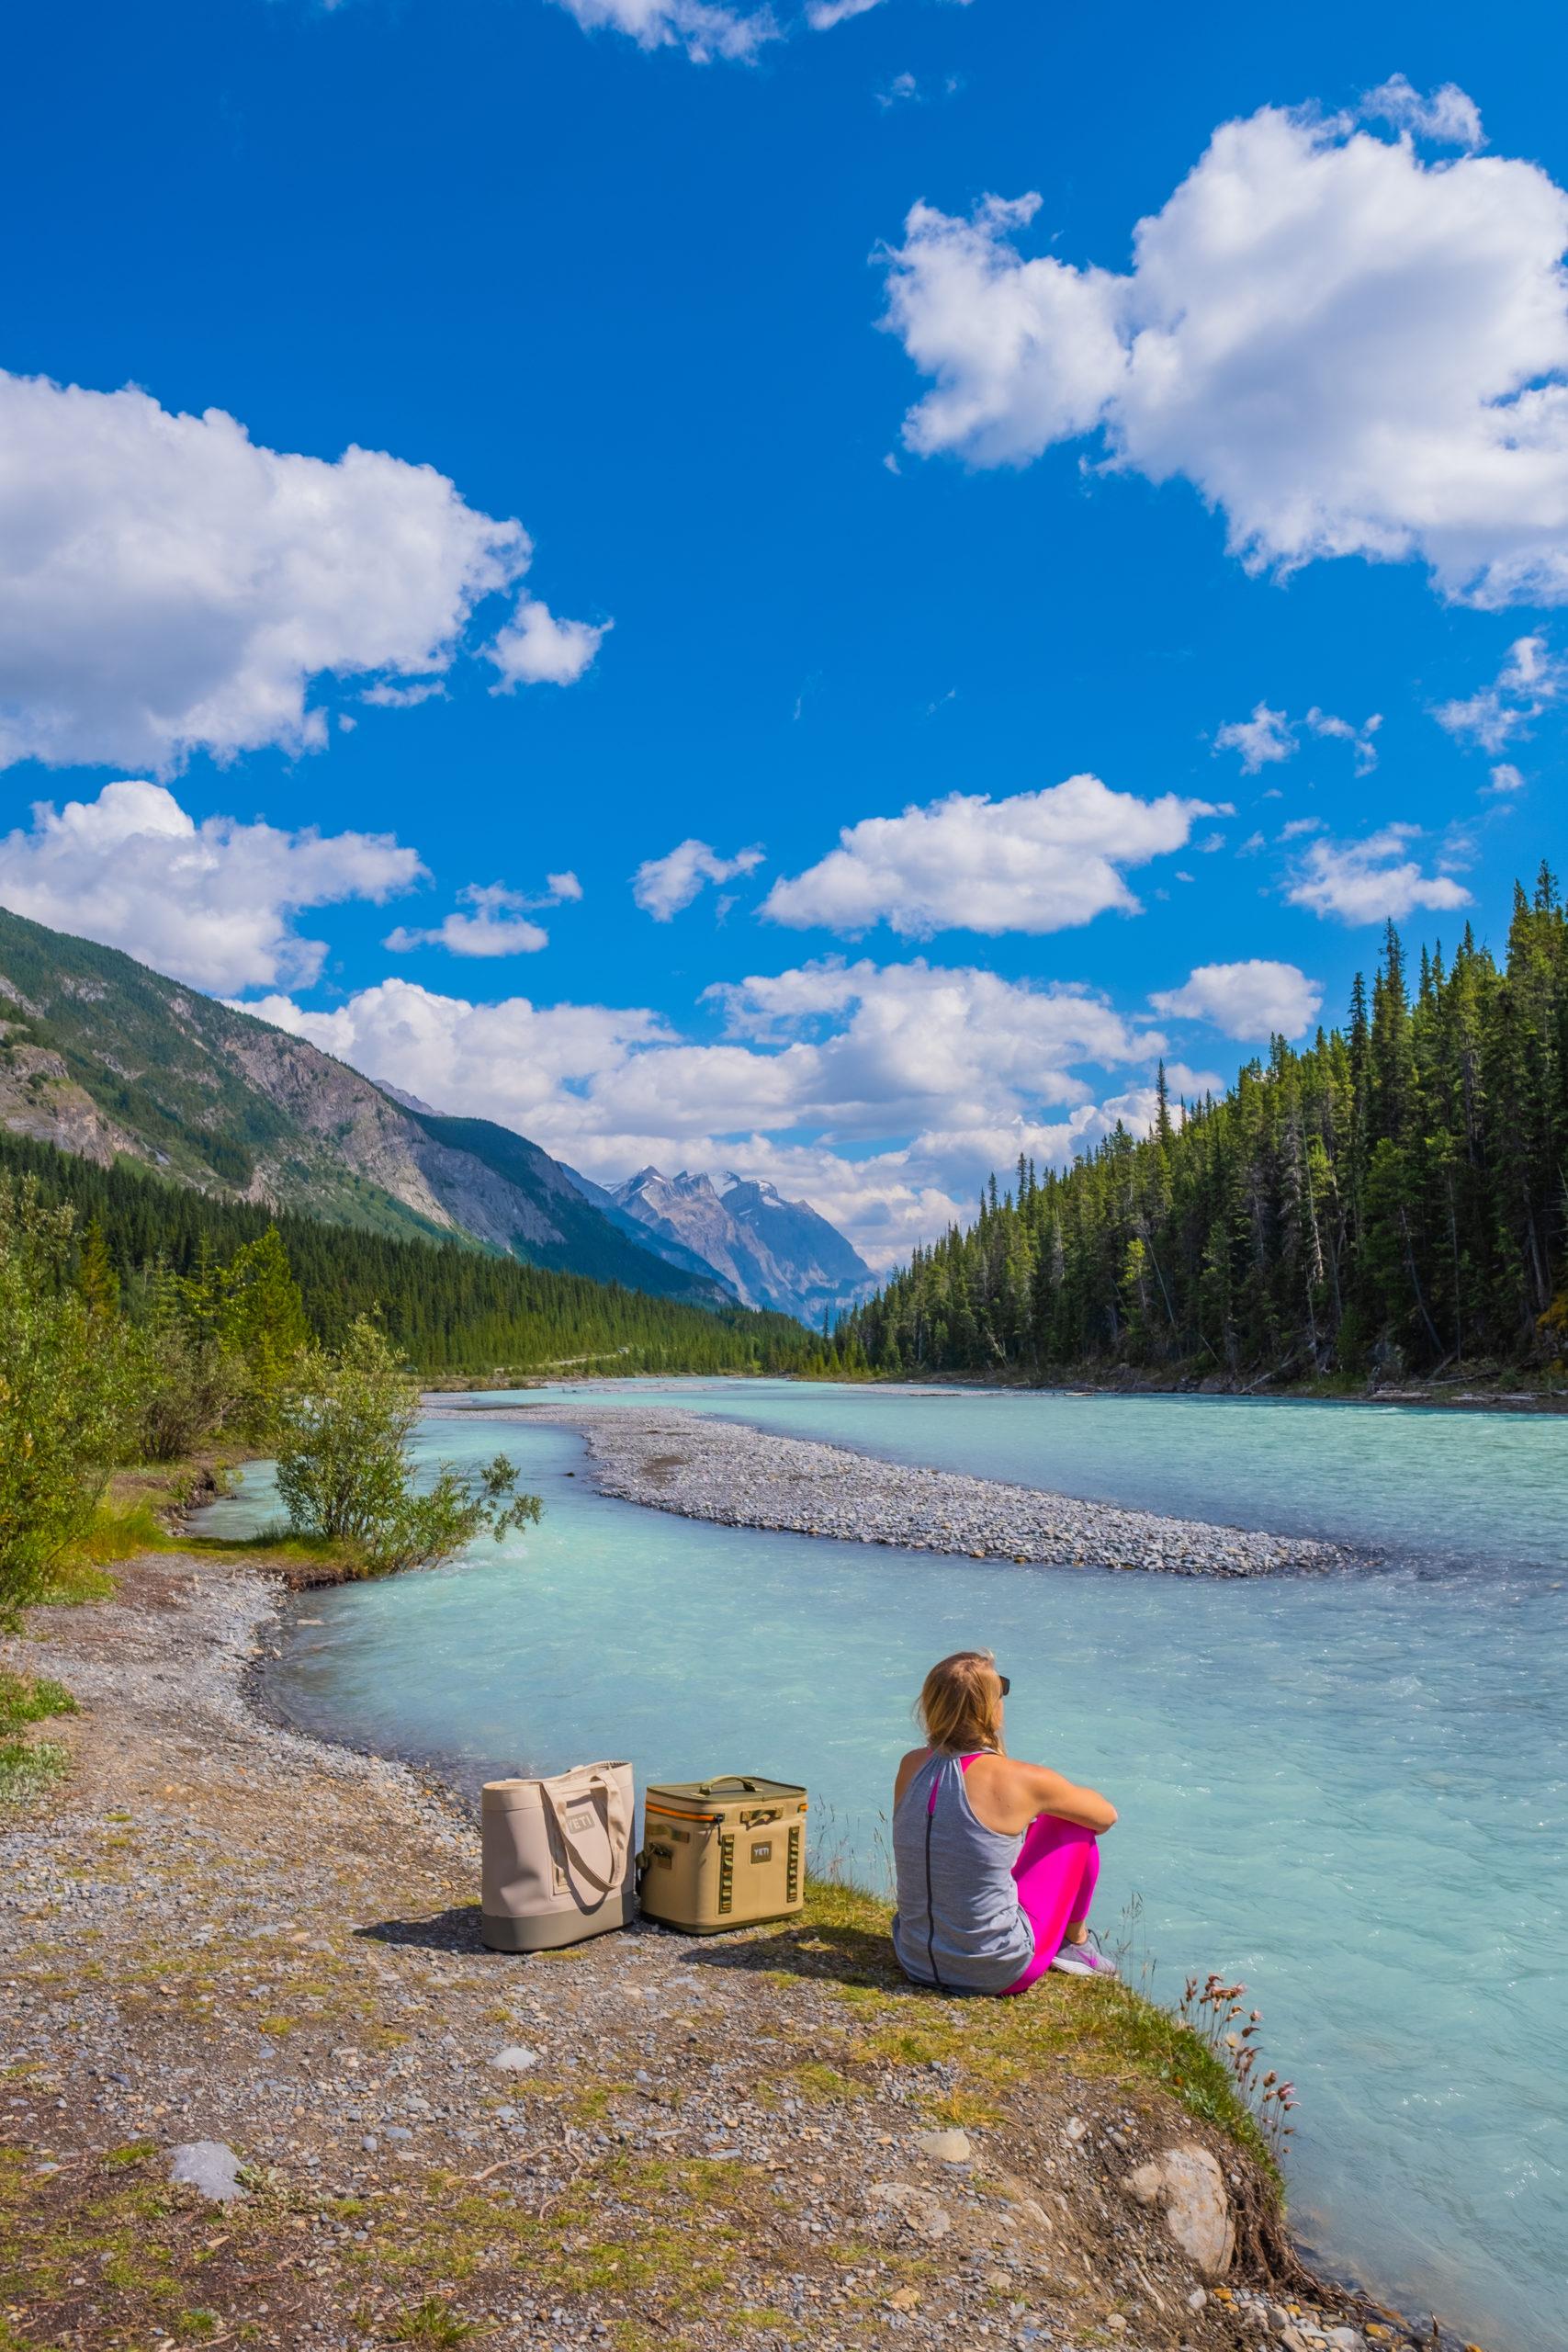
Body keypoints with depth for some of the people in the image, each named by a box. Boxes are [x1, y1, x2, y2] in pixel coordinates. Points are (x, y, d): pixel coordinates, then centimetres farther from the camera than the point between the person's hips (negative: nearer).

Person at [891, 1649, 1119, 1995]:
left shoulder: (911, 1765, -5)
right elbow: (1106, 1816, 1)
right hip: (997, 1974, -5)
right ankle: (1075, 1944, 28)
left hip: (916, 1963, 5)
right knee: (1077, 1825, 10)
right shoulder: (1020, 1781, -19)